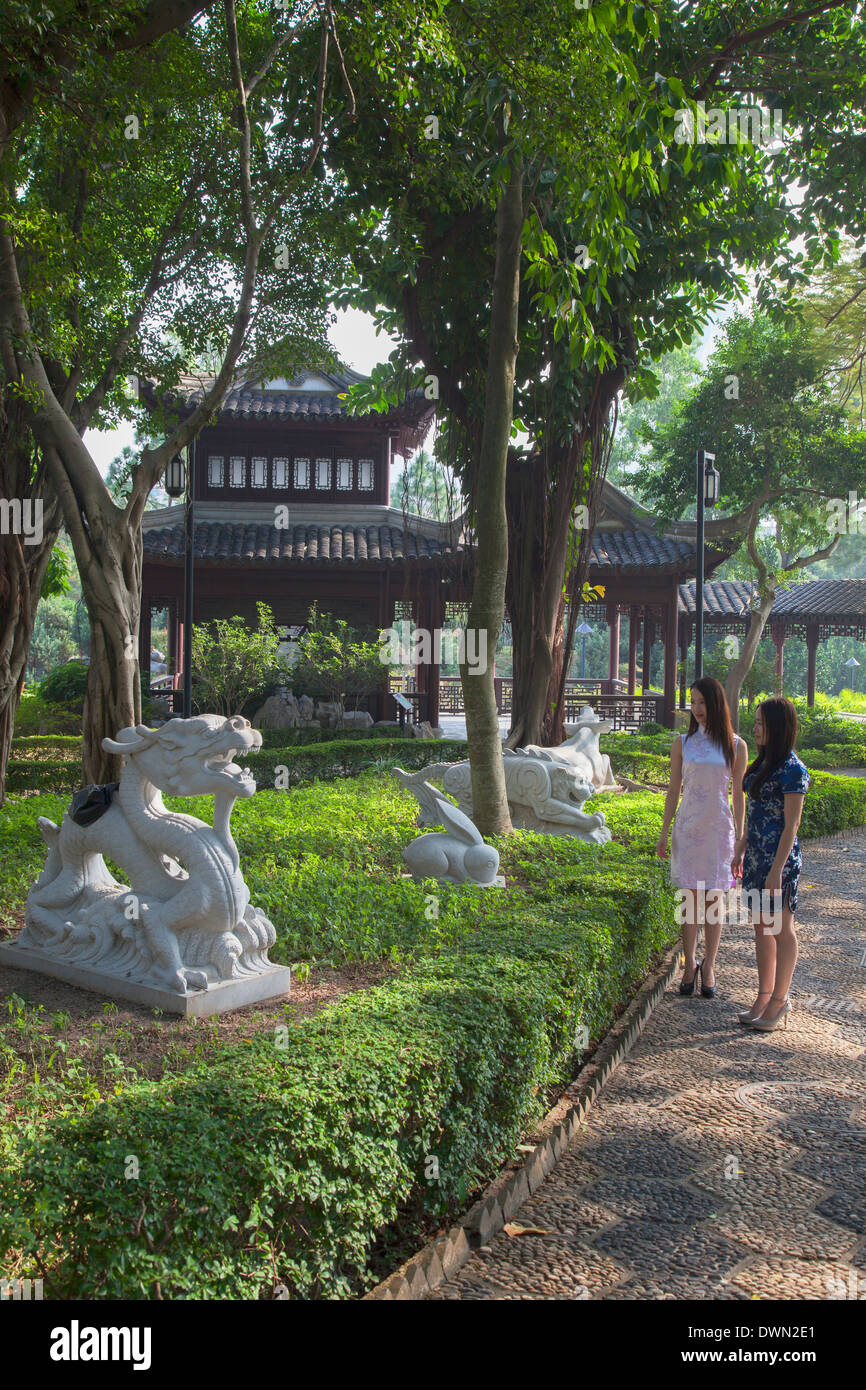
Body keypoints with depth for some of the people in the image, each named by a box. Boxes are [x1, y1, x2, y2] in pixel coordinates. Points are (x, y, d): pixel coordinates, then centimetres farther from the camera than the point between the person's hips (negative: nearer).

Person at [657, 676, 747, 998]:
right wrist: (665, 833, 5)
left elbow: (738, 795, 3)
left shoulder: (736, 746, 0)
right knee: (689, 898, 4)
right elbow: (674, 790, 7)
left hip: (719, 829, -1)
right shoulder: (682, 743, 3)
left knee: (714, 899, 4)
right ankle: (689, 964, 15)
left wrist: (739, 839, 1)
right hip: (688, 828, 1)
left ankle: (709, 966, 17)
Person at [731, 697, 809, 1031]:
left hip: (779, 858, -8)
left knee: (781, 929, 4)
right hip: (756, 855, 8)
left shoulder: (792, 770, -15)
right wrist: (740, 851, 18)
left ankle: (780, 1000, 15)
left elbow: (791, 825, -17)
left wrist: (777, 870, -18)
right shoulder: (762, 764, 10)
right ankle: (764, 996, 23)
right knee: (761, 927, 13)